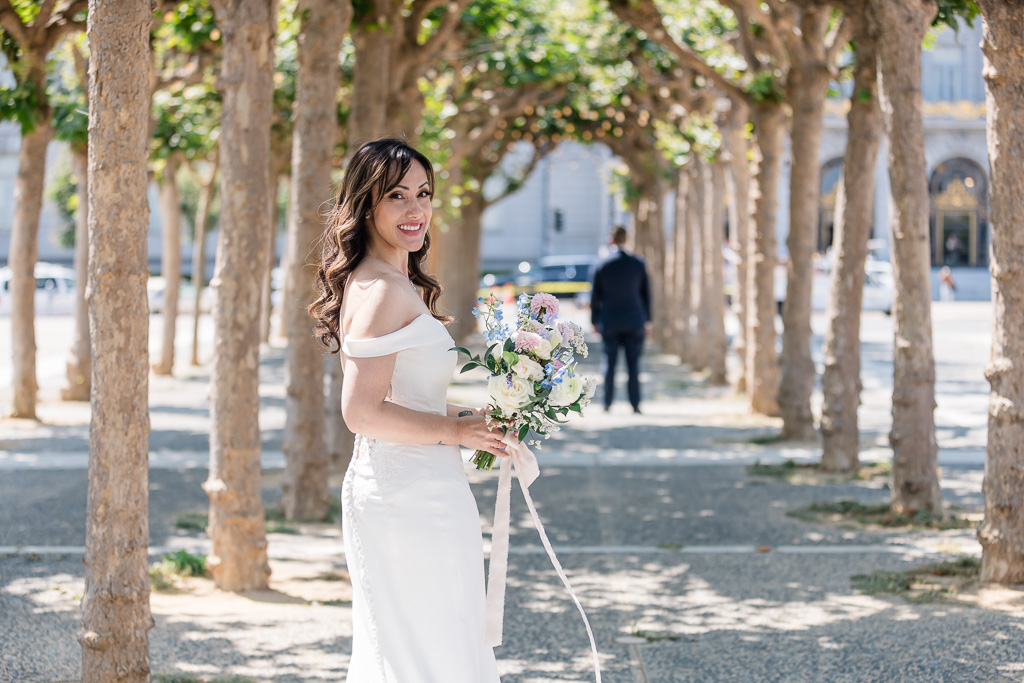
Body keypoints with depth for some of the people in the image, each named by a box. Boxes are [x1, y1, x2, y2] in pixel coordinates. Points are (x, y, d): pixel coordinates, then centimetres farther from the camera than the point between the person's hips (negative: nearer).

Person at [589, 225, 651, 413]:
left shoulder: (600, 265, -4)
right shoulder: (638, 264, -2)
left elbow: (595, 296, -1)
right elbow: (646, 294, 4)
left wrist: (595, 321, 9)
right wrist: (647, 320, 13)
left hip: (609, 322, 0)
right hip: (634, 321, 0)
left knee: (609, 363, 6)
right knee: (633, 363, 3)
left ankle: (607, 403, 5)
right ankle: (635, 404, 0)